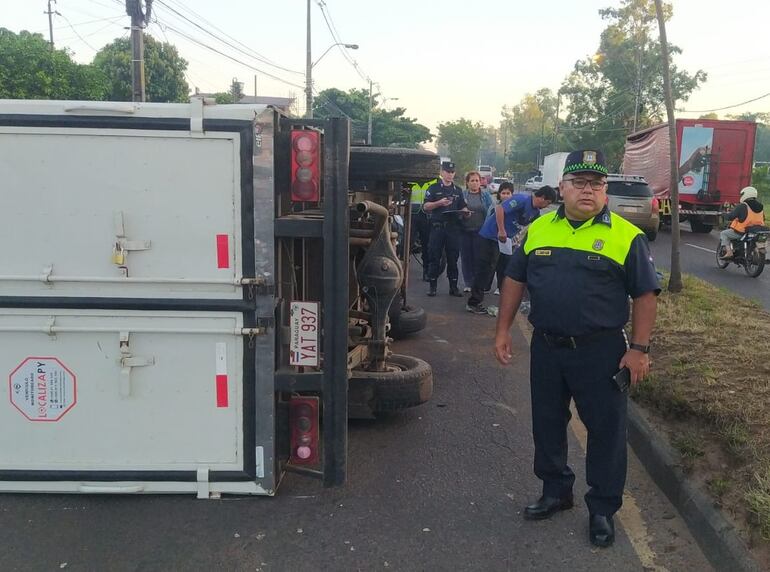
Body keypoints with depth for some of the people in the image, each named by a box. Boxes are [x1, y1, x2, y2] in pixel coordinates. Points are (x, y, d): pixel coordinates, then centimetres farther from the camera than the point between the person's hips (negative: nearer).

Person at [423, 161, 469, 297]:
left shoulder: (458, 190, 17)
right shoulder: (434, 188, 5)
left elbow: (462, 207, 20)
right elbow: (425, 206, -2)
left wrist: (465, 211, -3)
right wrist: (439, 203, -17)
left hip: (453, 227, 3)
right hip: (437, 226, -3)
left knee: (453, 258, 4)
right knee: (434, 257, -2)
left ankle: (453, 286, 9)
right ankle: (432, 286, 4)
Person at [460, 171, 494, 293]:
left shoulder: (486, 194, 5)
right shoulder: (462, 194, 5)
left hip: (480, 231, -1)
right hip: (465, 230, 1)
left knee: (478, 257, 0)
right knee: (466, 257, 3)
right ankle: (468, 283, 12)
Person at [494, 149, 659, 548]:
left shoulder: (626, 236, -7)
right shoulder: (538, 229, 4)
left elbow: (645, 294, -5)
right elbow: (515, 280, 10)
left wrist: (639, 349, -9)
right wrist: (503, 330, 7)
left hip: (601, 351, -3)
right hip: (546, 347, 4)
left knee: (606, 429, 6)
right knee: (547, 424, 15)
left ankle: (603, 509, 23)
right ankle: (555, 491, 35)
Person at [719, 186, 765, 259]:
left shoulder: (742, 207, -15)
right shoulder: (761, 207, 6)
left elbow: (729, 217, -14)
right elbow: (762, 219, 18)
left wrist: (727, 215, 9)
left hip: (741, 232, -6)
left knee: (723, 234, 12)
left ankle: (729, 252, -5)